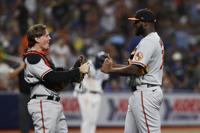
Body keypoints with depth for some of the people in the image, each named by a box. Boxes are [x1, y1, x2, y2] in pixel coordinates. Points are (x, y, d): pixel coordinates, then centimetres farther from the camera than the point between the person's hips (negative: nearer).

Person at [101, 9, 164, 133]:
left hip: (146, 93, -11)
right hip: (139, 93, 11)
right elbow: (137, 67, 21)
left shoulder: (148, 42, -14)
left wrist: (110, 70, -11)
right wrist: (113, 65, 11)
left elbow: (135, 70, -22)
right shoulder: (155, 40, 20)